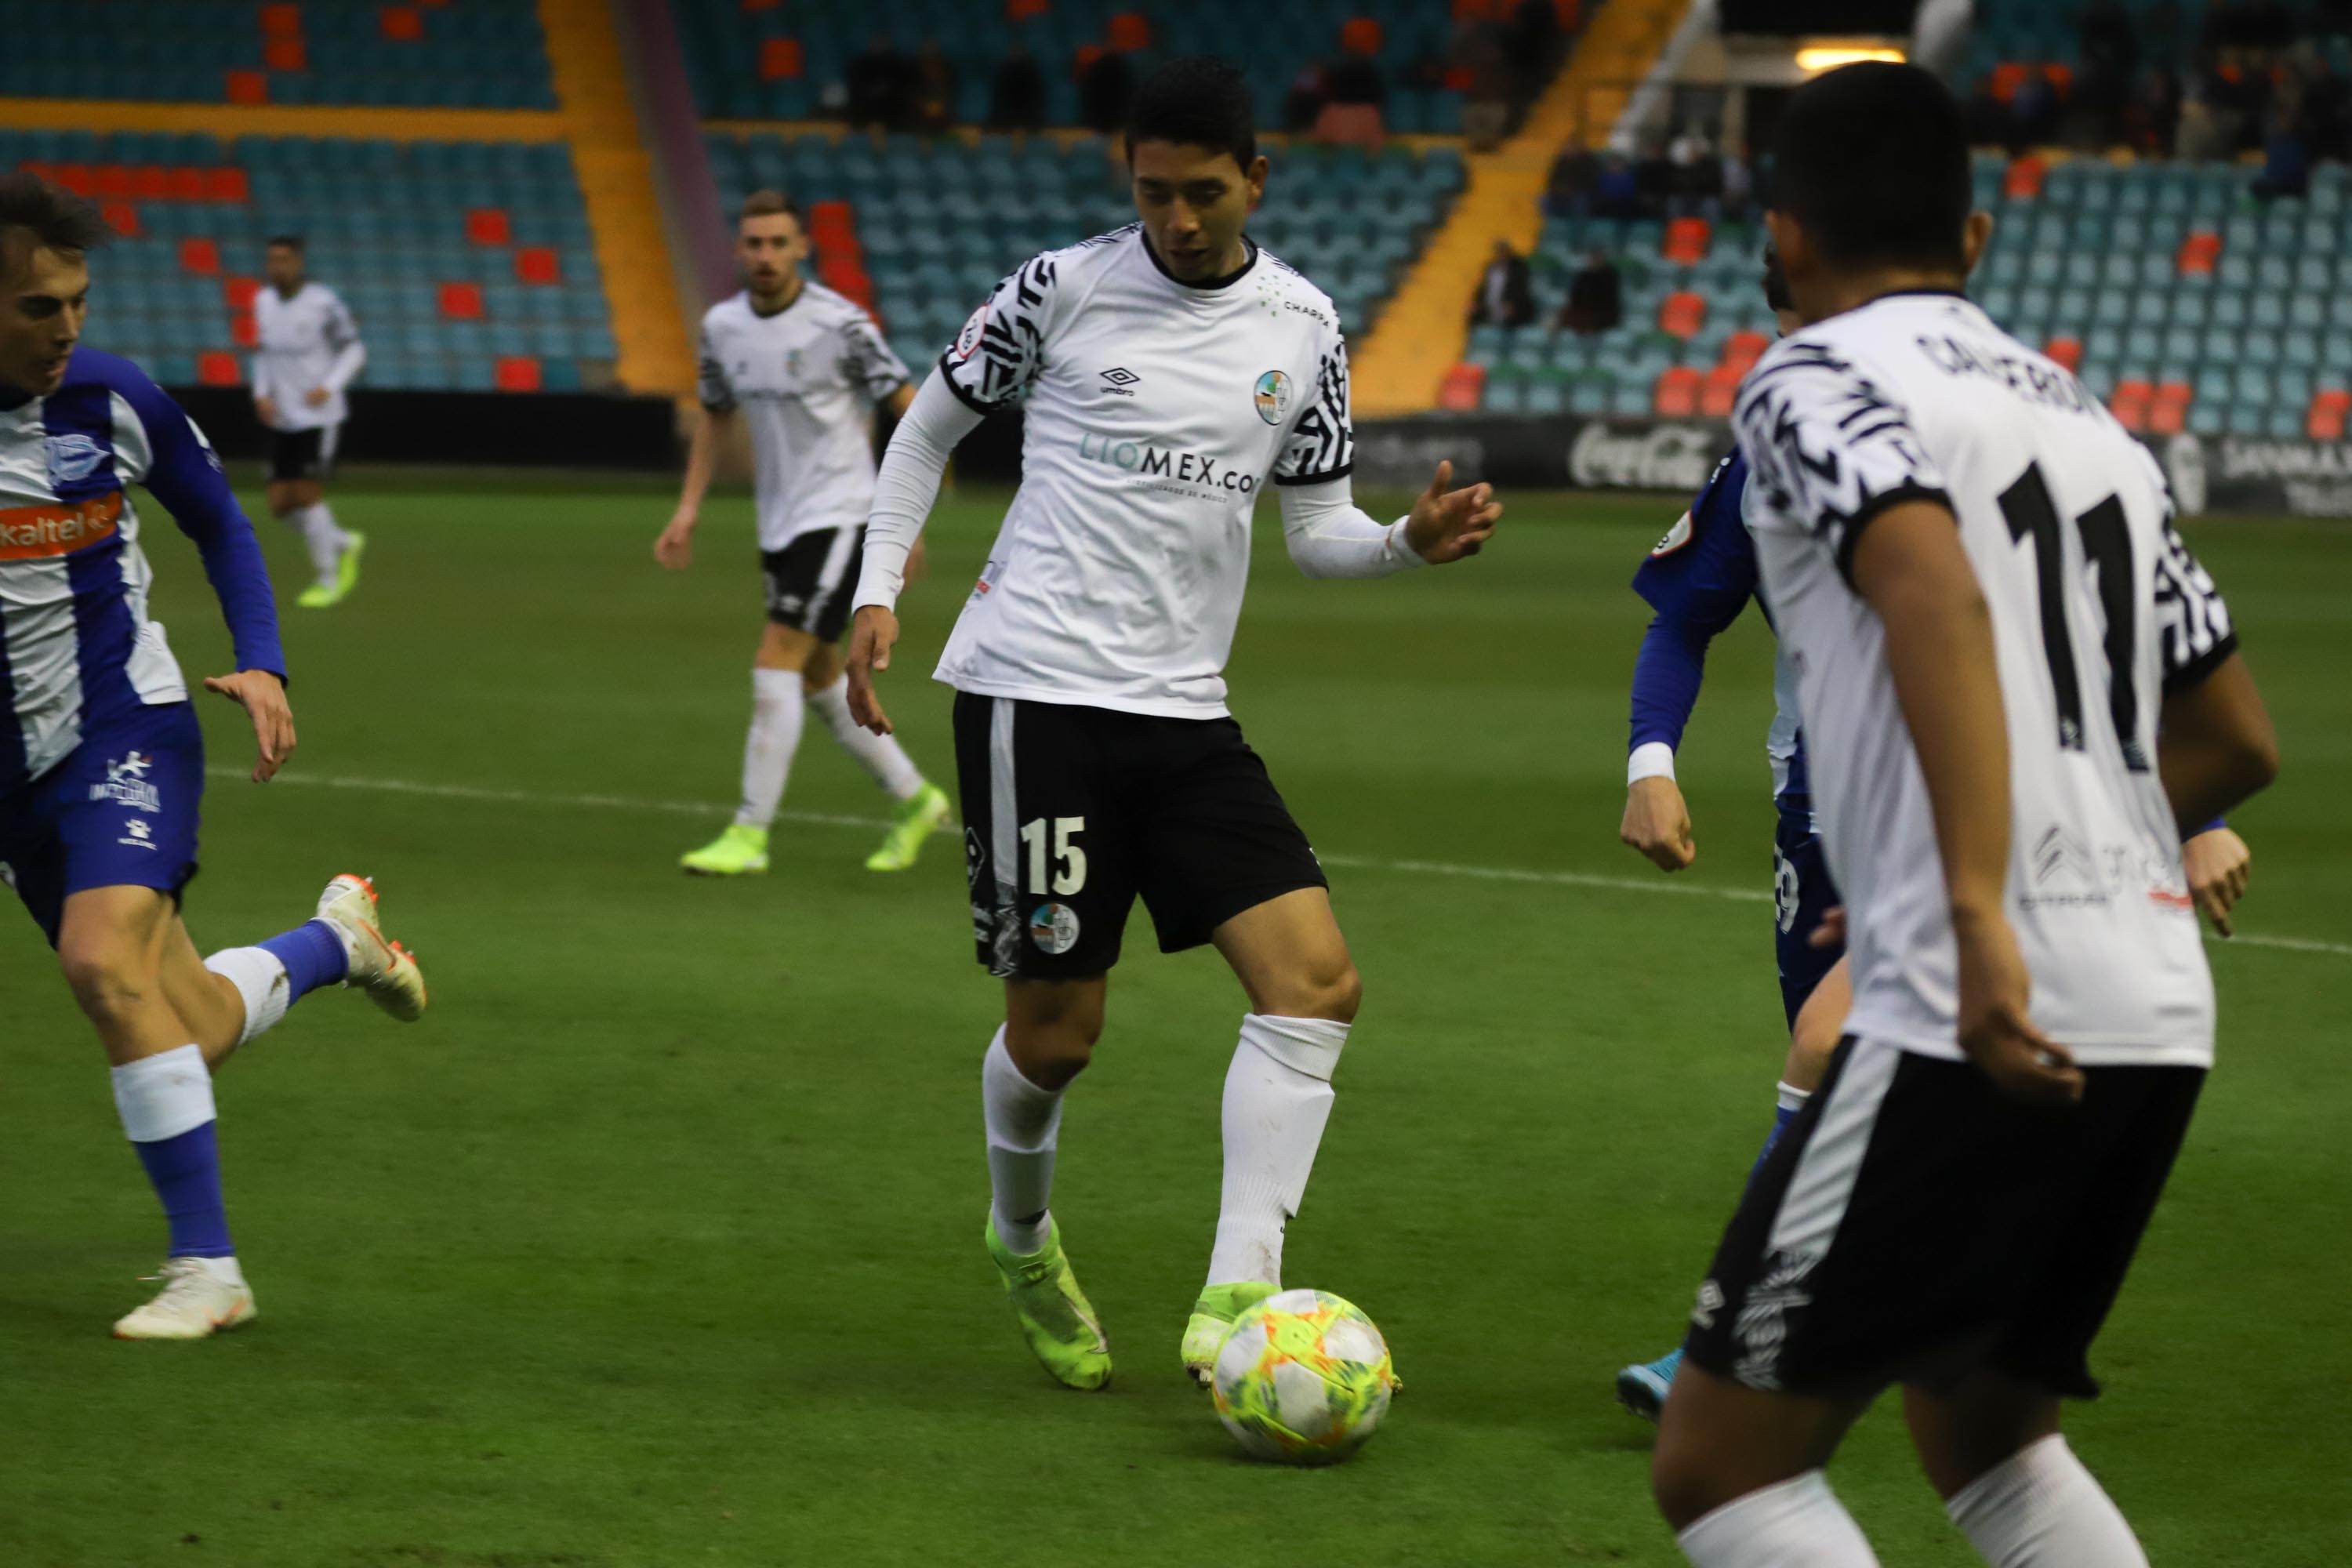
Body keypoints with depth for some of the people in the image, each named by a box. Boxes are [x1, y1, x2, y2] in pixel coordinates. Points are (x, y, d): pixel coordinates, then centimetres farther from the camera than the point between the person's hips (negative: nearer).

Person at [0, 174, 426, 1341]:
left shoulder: (114, 401, -8)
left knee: (104, 960, -28)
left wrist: (262, 666, -2)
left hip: (120, 728, -2)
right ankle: (334, 941, 39)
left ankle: (207, 1269, -18)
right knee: (186, 1035, 4)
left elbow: (218, 524, 10)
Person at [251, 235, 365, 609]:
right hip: (283, 419, 6)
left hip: (319, 415, -6)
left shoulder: (323, 302, -13)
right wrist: (262, 394, 1)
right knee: (281, 504, 1)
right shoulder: (263, 302, 4)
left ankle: (327, 579, 6)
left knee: (307, 495, -11)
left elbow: (354, 350, -5)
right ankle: (343, 544, 26)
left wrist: (329, 387, -20)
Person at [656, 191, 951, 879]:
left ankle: (749, 835, -12)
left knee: (776, 664, -14)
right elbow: (715, 415, 19)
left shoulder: (839, 324, -15)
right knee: (819, 676, 12)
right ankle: (916, 801, 29)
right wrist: (689, 507, 10)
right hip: (780, 525, 7)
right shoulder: (722, 325, 3)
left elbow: (910, 409, -9)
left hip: (837, 513, -7)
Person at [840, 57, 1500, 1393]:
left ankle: (1236, 1299, -13)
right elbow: (933, 424, 10)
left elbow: (1316, 528, 12)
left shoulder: (1302, 327, 7)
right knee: (1056, 1029, -2)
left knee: (1317, 979, -12)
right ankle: (1024, 1243, 29)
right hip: (1038, 693, -4)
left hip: (1185, 710, 4)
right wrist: (879, 594, 1)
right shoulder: (1065, 287, -2)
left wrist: (1413, 540, -9)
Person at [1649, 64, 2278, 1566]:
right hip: (2161, 1010, 8)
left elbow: (1934, 590, -21)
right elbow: (2237, 741, 26)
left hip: (1986, 1030, -8)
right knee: (1981, 1432, 26)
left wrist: (1980, 915, -28)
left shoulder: (1816, 379, 0)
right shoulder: (2089, 418, 21)